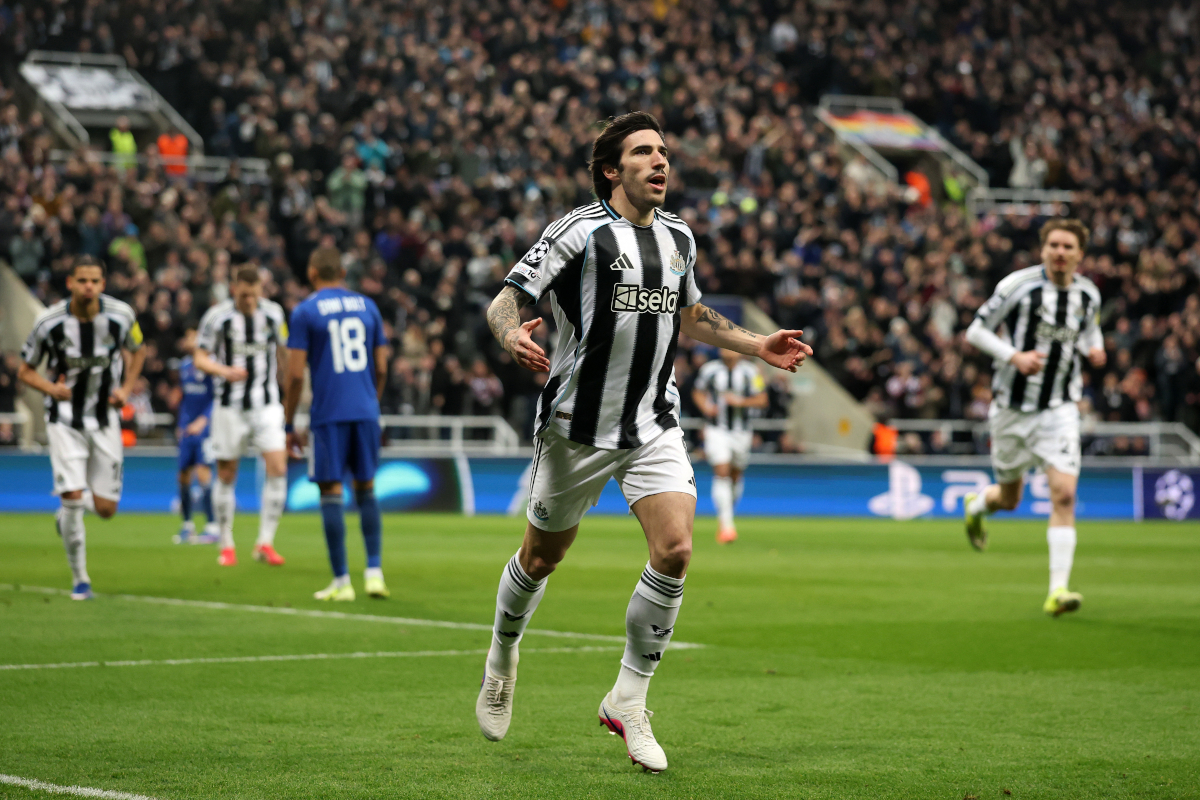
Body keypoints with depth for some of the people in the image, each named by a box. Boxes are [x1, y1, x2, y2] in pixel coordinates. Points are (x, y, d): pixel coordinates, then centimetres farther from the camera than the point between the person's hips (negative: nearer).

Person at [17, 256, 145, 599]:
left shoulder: (121, 316, -9)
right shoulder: (49, 322, -14)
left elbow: (137, 350, 13)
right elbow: (25, 370, -1)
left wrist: (125, 388, -2)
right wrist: (50, 388, -20)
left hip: (105, 419, 2)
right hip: (65, 419, -2)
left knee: (106, 509, 0)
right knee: (72, 496, -16)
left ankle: (65, 515, 36)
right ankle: (79, 579, 0)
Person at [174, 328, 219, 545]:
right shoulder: (185, 365, 12)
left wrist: (203, 420, -21)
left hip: (206, 427, -7)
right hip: (187, 429, 7)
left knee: (203, 473, -13)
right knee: (184, 476, 6)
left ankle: (213, 527, -8)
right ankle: (187, 525, 21)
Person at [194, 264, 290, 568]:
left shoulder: (273, 313, 2)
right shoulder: (217, 316, -6)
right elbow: (200, 358, -3)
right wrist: (224, 371, -23)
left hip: (267, 404, 1)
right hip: (229, 406, -1)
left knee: (278, 467, -14)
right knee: (226, 474, 3)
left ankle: (265, 542, -8)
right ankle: (226, 545, 17)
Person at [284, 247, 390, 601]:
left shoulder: (305, 311, -1)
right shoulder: (368, 306, 10)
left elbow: (296, 375, -5)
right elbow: (381, 368, 11)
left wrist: (289, 426, 2)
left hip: (328, 413, -4)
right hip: (365, 411, 4)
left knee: (331, 492, 1)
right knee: (366, 489, 13)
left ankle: (341, 581, 1)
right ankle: (374, 571, 5)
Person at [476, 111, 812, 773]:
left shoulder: (678, 237, 9)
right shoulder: (581, 232, -10)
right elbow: (506, 299, -12)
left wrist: (757, 345, 20)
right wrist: (512, 333, -34)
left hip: (654, 424, 4)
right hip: (578, 425, -4)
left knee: (675, 549, -14)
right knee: (543, 556, 10)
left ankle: (628, 701, -1)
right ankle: (502, 658, 40)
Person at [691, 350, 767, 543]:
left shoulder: (750, 371, -4)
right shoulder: (710, 369, -2)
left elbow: (762, 401, -3)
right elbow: (698, 392, 12)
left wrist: (740, 402, -19)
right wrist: (705, 407, -8)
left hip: (741, 431, 2)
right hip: (716, 430, -2)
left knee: (736, 476, 11)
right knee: (722, 473, -16)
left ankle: (726, 515, 36)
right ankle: (726, 524, -18)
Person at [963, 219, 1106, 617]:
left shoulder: (1088, 294, 1)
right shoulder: (1018, 285, -12)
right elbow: (976, 331, -7)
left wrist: (1094, 347, -1)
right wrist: (1013, 356, -22)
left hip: (1059, 408, 2)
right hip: (1012, 406, -2)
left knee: (1064, 493, -16)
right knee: (1009, 498, 13)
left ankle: (1058, 591, -16)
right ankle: (976, 505, 52)